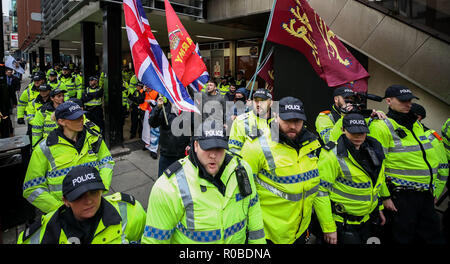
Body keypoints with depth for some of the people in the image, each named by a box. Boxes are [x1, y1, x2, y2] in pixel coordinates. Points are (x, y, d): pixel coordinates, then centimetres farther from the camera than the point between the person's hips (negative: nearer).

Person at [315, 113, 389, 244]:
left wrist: (379, 207, 20)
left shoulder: (373, 149, 3)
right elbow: (320, 192, -22)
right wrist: (328, 228, -20)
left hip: (367, 220, 7)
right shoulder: (333, 155, -21)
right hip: (342, 223, -7)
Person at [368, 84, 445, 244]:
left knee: (433, 237, 17)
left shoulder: (417, 125, 15)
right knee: (402, 238, 5)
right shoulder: (381, 127, -12)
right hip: (402, 195, -8)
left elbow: (427, 157, 23)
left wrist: (432, 190, 21)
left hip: (426, 194, 8)